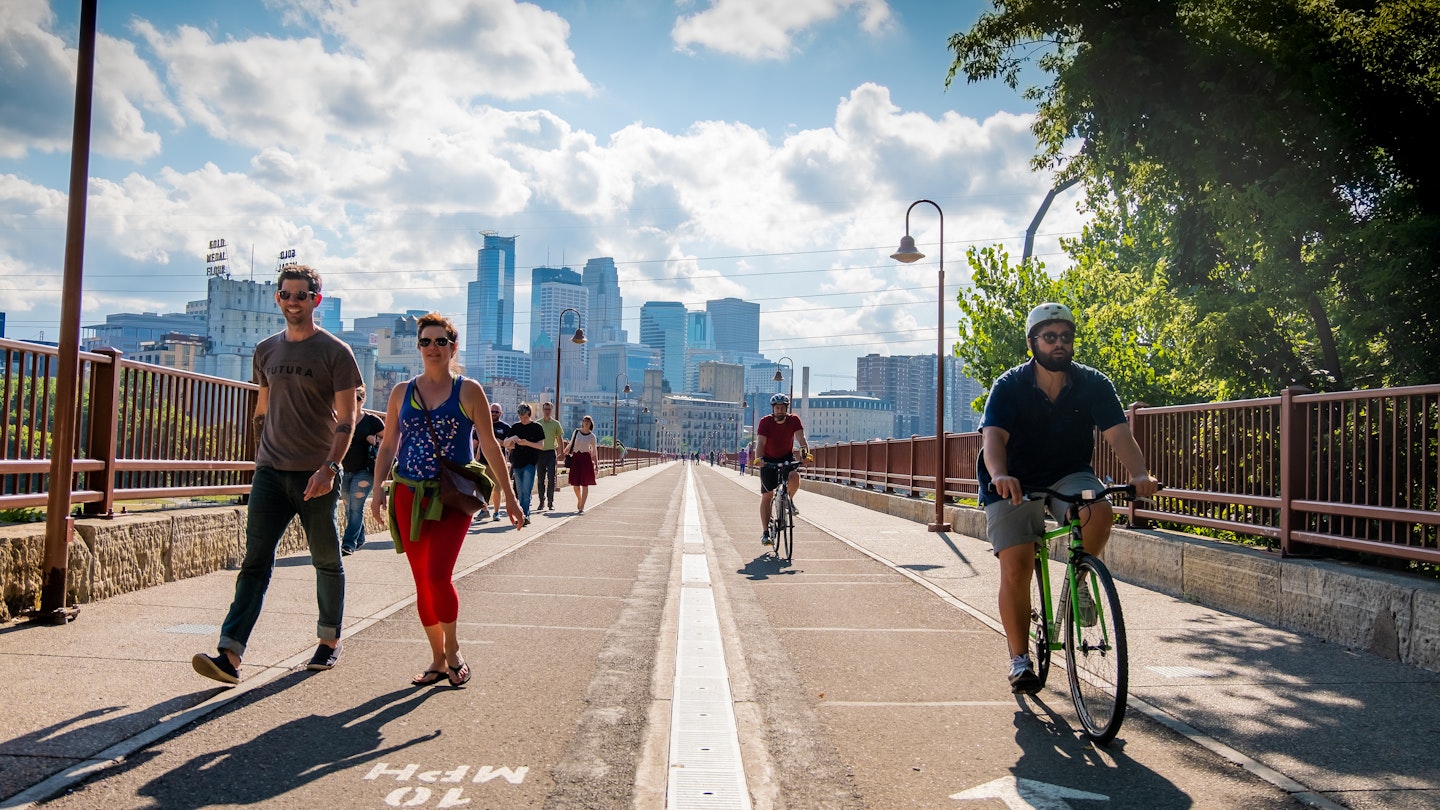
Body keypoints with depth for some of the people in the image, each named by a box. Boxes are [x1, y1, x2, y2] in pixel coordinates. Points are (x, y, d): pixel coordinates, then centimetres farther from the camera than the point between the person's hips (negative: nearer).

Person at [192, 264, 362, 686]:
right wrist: (260, 459, 18)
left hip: (315, 475, -4)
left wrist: (329, 467, -20)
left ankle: (329, 640, 25)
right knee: (256, 561, -4)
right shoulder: (266, 350, 11)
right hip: (270, 473, 4)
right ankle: (230, 654, -8)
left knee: (326, 562, 9)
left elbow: (346, 419, -8)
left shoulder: (336, 352, -4)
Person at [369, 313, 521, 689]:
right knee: (422, 582, 6)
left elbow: (489, 444, 2)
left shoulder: (468, 391, 1)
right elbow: (388, 445, 13)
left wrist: (508, 494, 2)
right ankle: (439, 660, 19)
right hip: (409, 496, 4)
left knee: (438, 576, -14)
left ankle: (453, 650, 9)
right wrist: (379, 488, 1)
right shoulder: (402, 392, 10)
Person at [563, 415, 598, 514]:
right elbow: (570, 445, 18)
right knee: (575, 483, 4)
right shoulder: (576, 432, 6)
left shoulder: (592, 436, 2)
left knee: (585, 484, -4)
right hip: (575, 458, 2)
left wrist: (596, 466, 4)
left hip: (586, 459, -2)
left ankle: (582, 507, -2)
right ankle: (579, 500, 31)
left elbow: (594, 453, 6)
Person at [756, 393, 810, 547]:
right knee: (767, 496, -4)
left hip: (787, 457, 1)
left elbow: (801, 438, -23)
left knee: (795, 477, -30)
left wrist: (805, 451, -43)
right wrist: (759, 458, -45)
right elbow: (760, 443, -27)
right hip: (769, 460, -1)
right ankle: (765, 532, 3)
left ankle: (789, 499, 3)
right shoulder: (765, 422, -18)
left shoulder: (794, 420, -13)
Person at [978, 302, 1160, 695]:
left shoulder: (1094, 385, -7)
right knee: (1015, 567, -14)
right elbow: (993, 437, -27)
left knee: (1099, 512, -31)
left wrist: (1139, 474, -39)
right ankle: (1019, 658, 4)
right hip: (1015, 485, -1)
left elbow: (1118, 433, -19)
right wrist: (999, 475, -48)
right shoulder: (1009, 386, -13)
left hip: (1070, 477, 2)